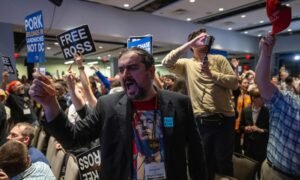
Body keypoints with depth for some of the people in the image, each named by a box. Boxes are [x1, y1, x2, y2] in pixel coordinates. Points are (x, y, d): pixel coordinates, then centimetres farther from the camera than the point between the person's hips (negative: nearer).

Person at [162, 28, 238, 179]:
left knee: (224, 163, 11)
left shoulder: (219, 59, 5)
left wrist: (211, 73, -13)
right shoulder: (187, 64, 6)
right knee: (204, 163, 17)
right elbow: (166, 63, -12)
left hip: (223, 119, 0)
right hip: (200, 121, 1)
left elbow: (234, 83, -3)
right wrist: (189, 44, -11)